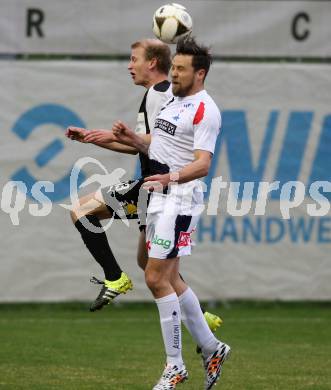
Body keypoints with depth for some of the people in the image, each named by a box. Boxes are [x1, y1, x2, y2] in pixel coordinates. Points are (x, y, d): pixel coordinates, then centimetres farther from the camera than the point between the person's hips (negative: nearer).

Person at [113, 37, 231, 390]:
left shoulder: (204, 110, -13)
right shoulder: (173, 100, 16)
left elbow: (202, 163, -22)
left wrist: (172, 178, -40)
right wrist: (132, 139, 8)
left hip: (179, 199, -10)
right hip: (159, 198, 10)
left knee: (156, 278, -12)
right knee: (169, 280, 13)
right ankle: (211, 349, 25)